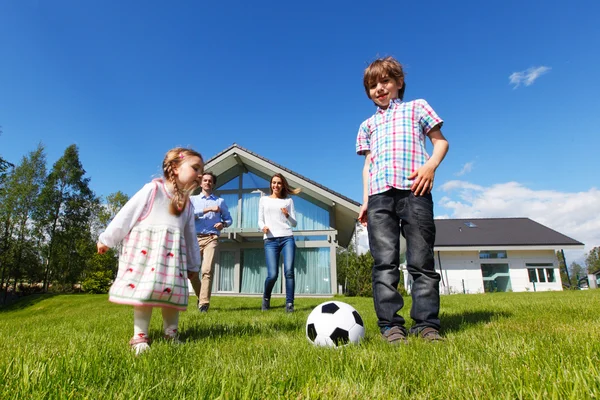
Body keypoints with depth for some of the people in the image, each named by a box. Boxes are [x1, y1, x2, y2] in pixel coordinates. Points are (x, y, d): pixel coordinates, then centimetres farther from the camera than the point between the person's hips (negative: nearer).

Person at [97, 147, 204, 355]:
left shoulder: (187, 203, 15)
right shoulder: (152, 189, -2)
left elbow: (190, 236, 20)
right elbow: (127, 214, -1)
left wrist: (193, 264, 21)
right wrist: (107, 239, 1)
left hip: (172, 252, 5)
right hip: (145, 248, -5)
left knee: (172, 292, 3)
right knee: (144, 292, -4)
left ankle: (171, 334, 16)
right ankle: (140, 337, 8)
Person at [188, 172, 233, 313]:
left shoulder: (220, 201, 15)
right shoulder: (192, 199, 13)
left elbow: (229, 219, 18)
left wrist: (223, 224, -5)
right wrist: (208, 209, -15)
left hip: (211, 239, -1)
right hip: (195, 239, 1)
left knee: (207, 270, -15)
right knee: (191, 271, 4)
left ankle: (204, 303, -13)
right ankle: (201, 296, 28)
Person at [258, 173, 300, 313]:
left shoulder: (288, 200, 14)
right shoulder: (264, 199, 16)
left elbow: (294, 223, 10)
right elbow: (260, 220, 12)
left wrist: (288, 215, -11)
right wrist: (263, 226, -10)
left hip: (287, 238, 1)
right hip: (270, 240, 0)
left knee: (289, 271, -12)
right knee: (272, 275, -8)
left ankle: (289, 304, -2)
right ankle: (266, 297, 20)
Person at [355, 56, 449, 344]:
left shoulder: (417, 108, 21)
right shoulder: (368, 125, 28)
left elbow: (441, 141, 15)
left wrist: (431, 165, -7)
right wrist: (365, 200, 11)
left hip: (414, 190, -2)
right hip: (379, 194, 3)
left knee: (421, 260, -4)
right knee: (384, 263, -5)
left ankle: (426, 323, 2)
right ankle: (391, 325, -3)